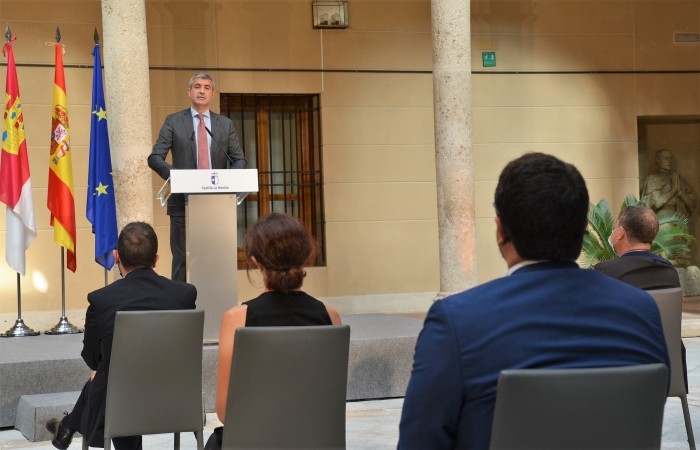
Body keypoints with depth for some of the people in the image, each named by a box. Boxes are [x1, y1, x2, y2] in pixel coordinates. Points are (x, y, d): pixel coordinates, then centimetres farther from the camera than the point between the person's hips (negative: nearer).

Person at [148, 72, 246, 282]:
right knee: (181, 259, 1)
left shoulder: (225, 124, 12)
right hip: (183, 201, -2)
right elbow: (155, 158, -2)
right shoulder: (173, 122, 4)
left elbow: (239, 160, 11)